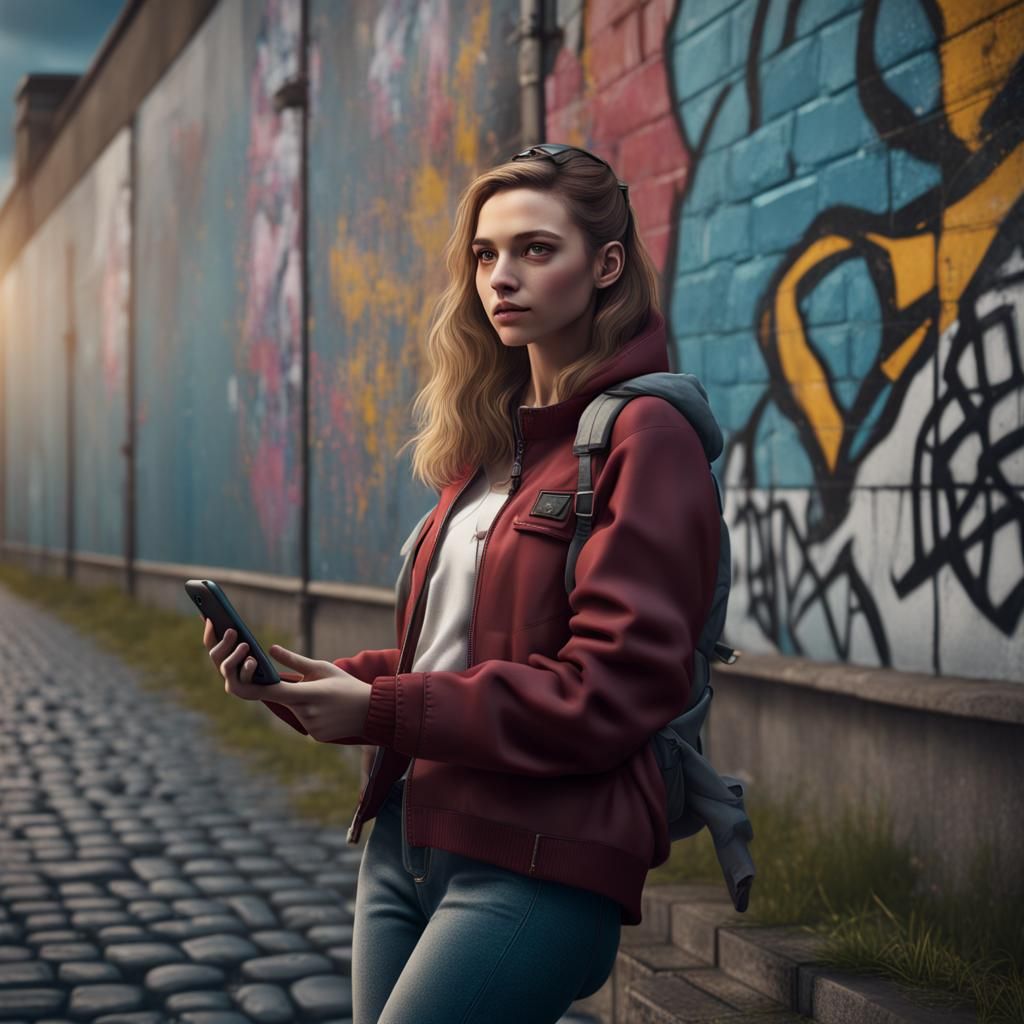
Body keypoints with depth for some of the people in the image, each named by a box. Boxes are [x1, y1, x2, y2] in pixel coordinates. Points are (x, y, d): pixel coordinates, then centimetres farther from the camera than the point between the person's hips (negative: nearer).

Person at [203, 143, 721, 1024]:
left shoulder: (644, 438, -10)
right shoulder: (491, 440, 14)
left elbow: (613, 686, -16)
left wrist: (384, 710, -15)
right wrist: (316, 687, 2)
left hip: (536, 868, -7)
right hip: (404, 841, 8)